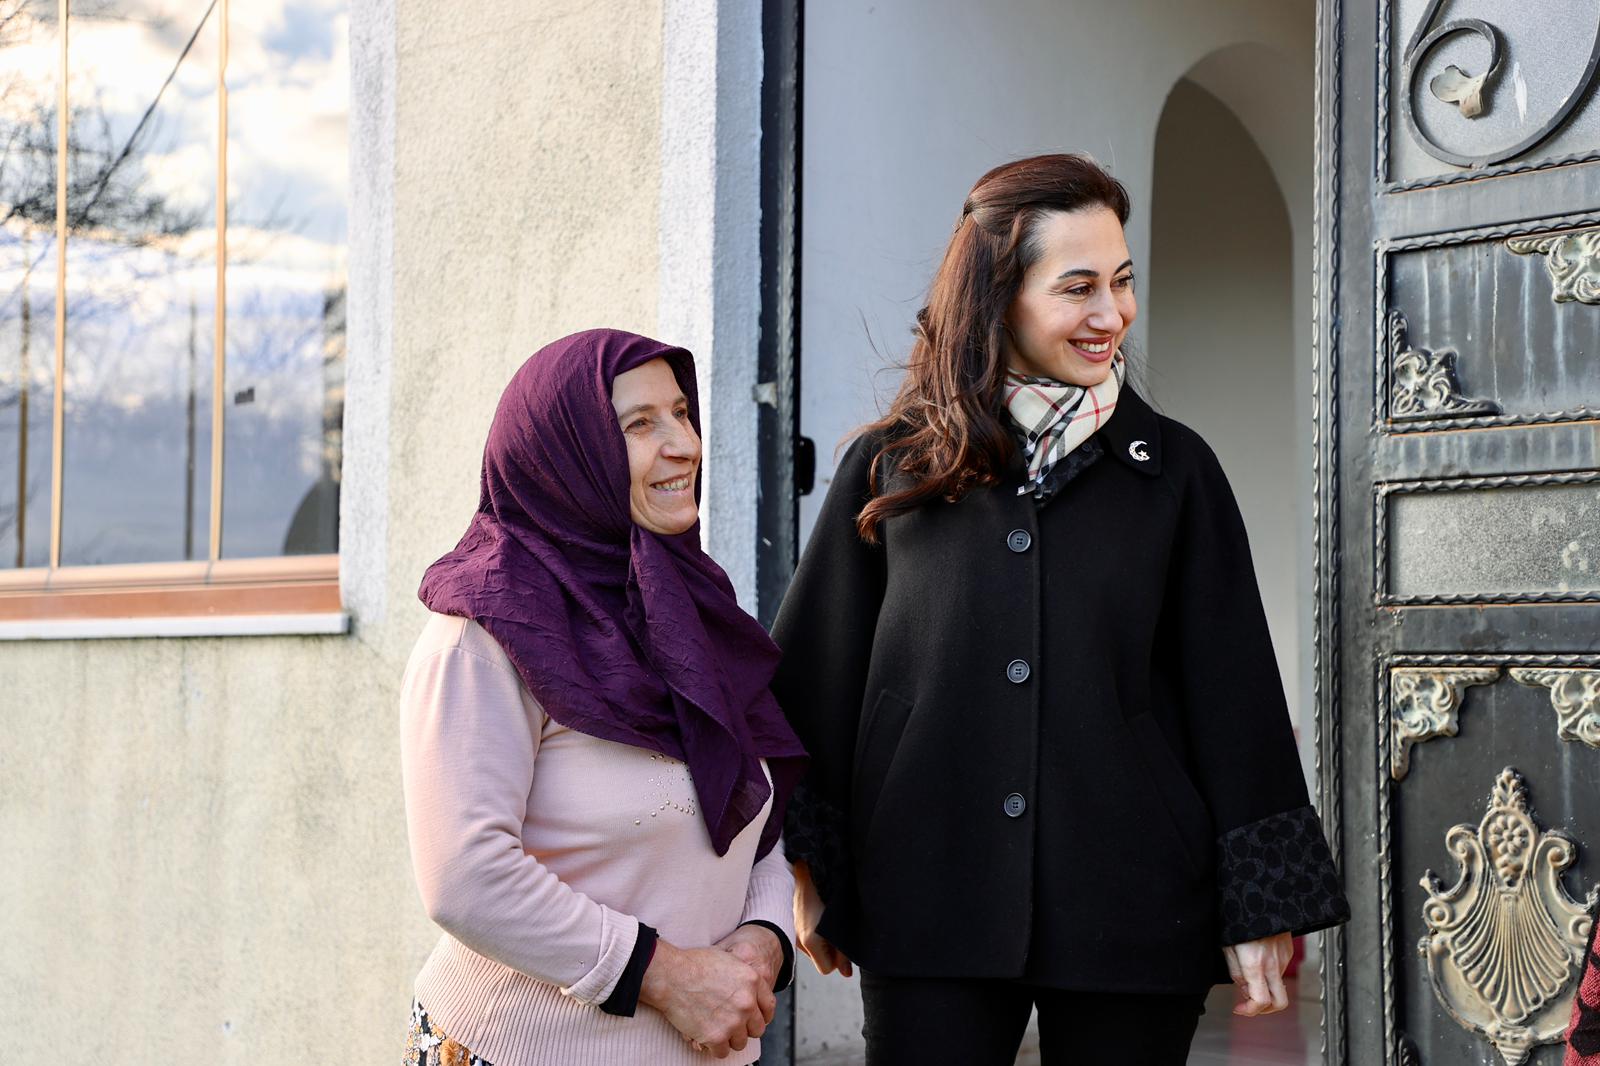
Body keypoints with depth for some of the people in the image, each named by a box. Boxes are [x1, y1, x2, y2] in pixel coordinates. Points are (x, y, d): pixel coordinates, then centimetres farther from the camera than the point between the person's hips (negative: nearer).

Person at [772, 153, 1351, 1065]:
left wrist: (1261, 906, 1)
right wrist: (809, 871, 7)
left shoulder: (1173, 470, 6)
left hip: (1132, 912, 0)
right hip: (930, 911, 0)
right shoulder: (893, 468, 6)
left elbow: (1232, 691, 5)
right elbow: (819, 674, 9)